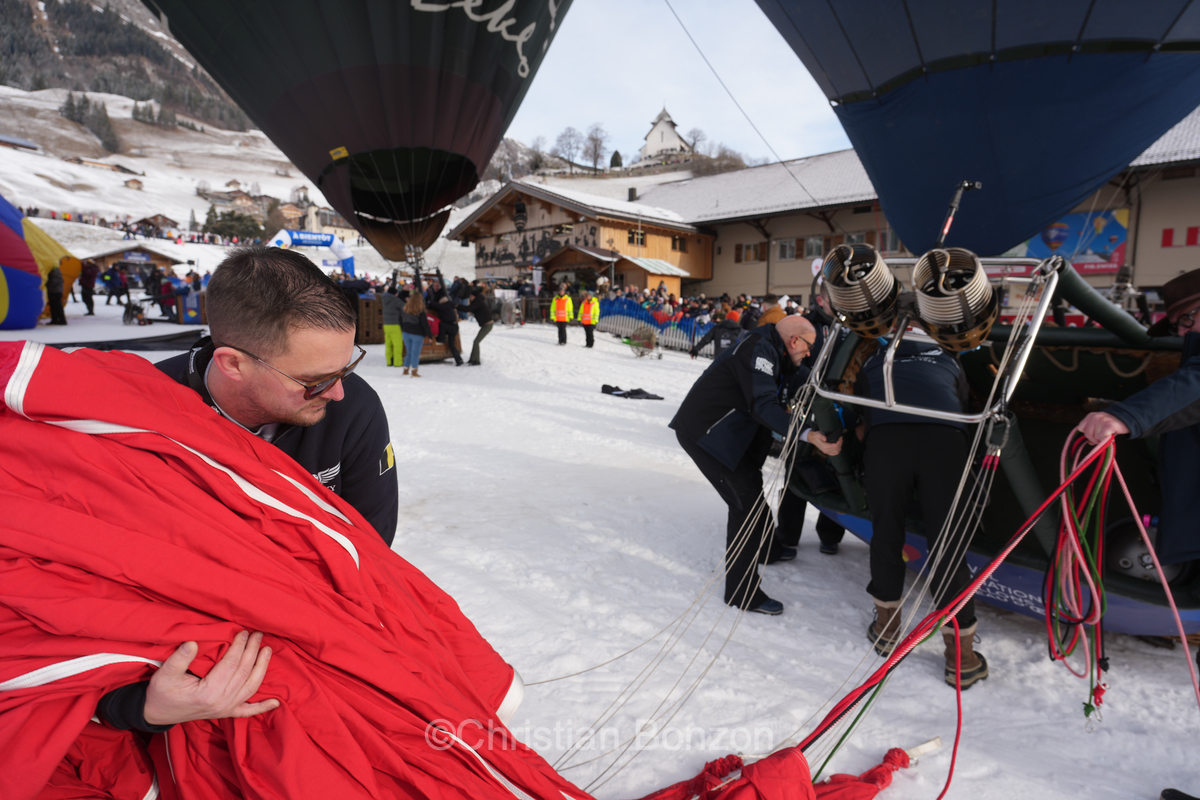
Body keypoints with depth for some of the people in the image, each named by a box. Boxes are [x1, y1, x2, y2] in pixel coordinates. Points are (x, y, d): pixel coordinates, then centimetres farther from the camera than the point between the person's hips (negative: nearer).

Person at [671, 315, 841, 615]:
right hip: (703, 431, -11)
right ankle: (741, 592, -1)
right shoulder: (758, 349, -20)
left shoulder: (767, 349, 12)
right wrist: (808, 436, -37)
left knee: (751, 485, 26)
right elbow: (763, 405, -30)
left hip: (715, 429, 11)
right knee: (746, 501, -9)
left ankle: (764, 549, 48)